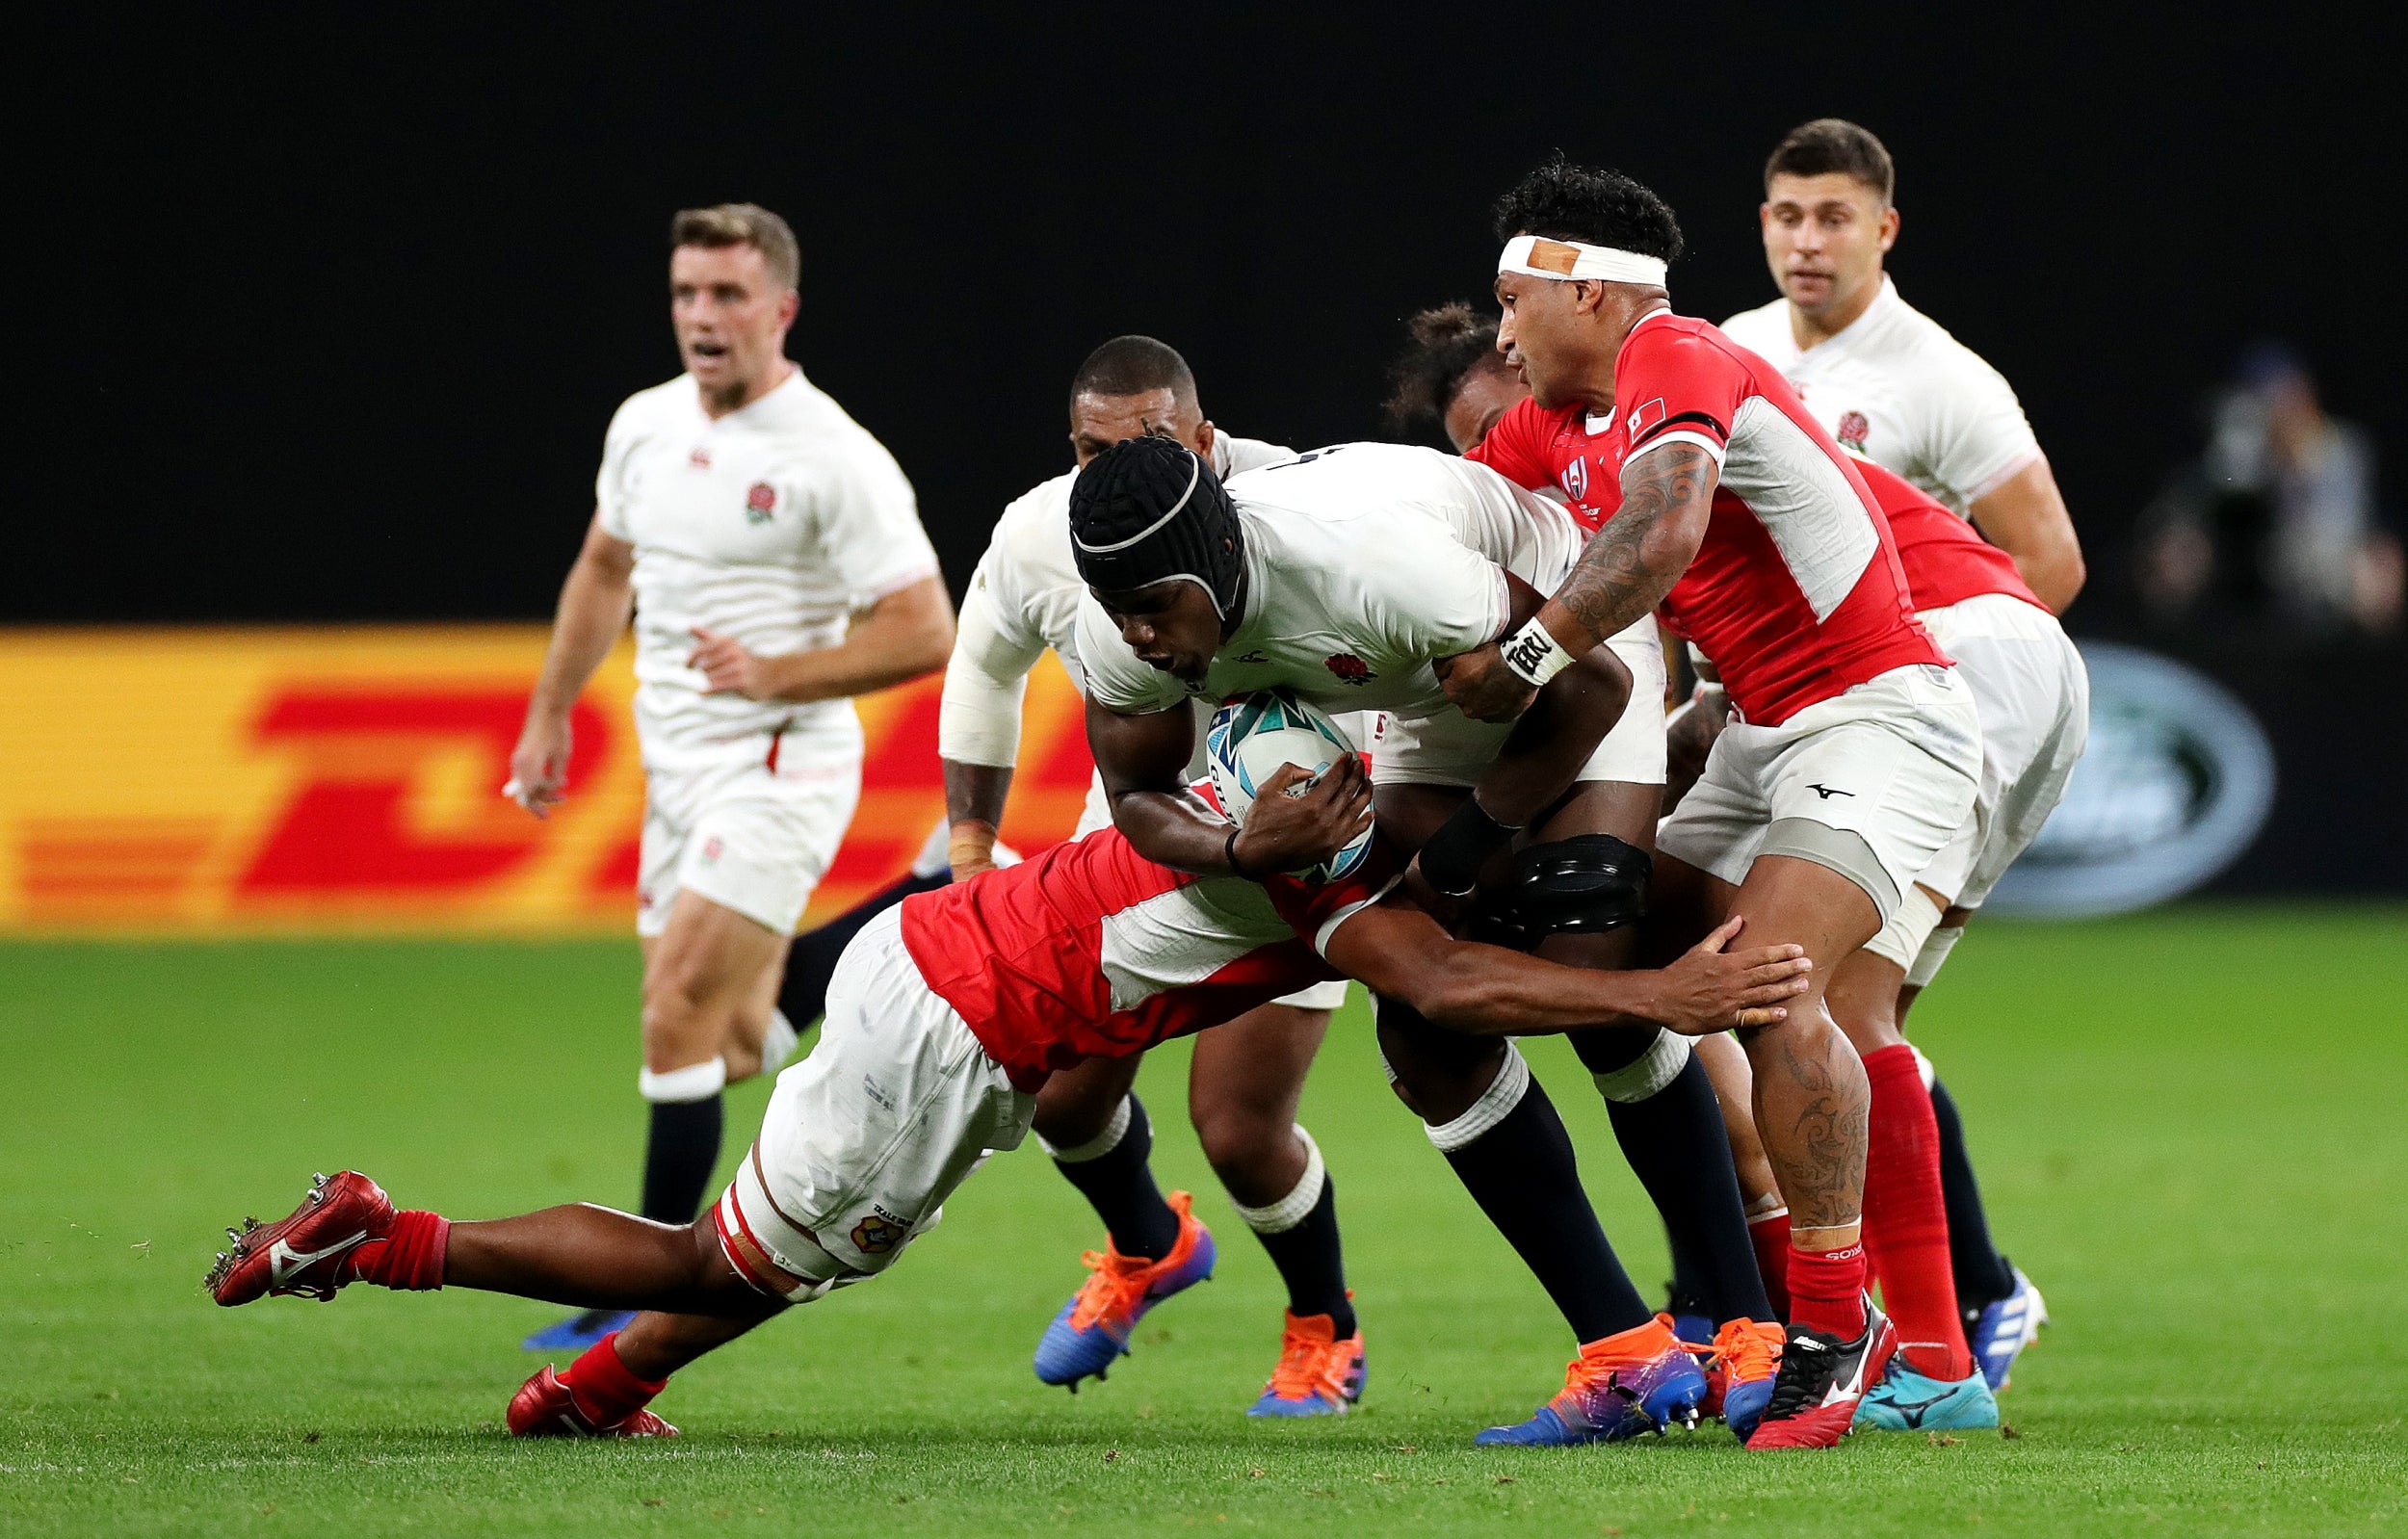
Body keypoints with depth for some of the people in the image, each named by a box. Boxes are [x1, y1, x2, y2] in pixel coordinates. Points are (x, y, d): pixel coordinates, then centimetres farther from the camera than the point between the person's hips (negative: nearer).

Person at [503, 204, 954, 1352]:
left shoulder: (836, 460, -15)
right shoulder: (644, 425, 6)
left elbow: (923, 632, -16)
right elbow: (605, 569, 23)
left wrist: (773, 674, -23)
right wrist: (549, 716, 22)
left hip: (779, 766, -8)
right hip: (678, 771, 8)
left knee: (678, 1016, -17)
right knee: (732, 1048, 12)